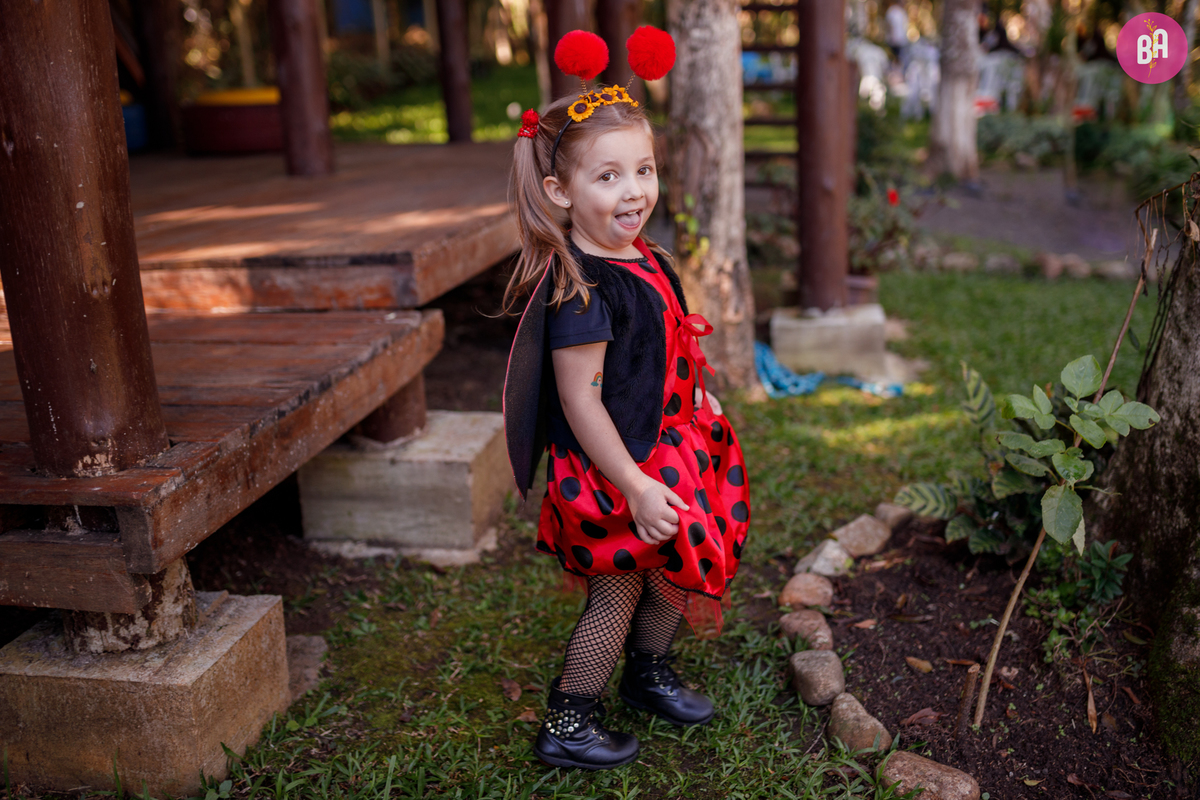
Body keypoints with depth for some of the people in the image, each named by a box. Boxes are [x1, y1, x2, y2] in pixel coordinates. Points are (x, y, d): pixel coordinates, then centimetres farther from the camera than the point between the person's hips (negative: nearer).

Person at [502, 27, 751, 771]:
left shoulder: (647, 259, 3)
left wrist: (698, 402, 19)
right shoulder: (580, 289, -26)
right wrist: (635, 487, -25)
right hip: (611, 472, -9)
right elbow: (579, 399, -26)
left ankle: (649, 674, 48)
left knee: (672, 569, 23)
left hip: (665, 453, 9)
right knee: (617, 593, 6)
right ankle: (566, 725, 25)